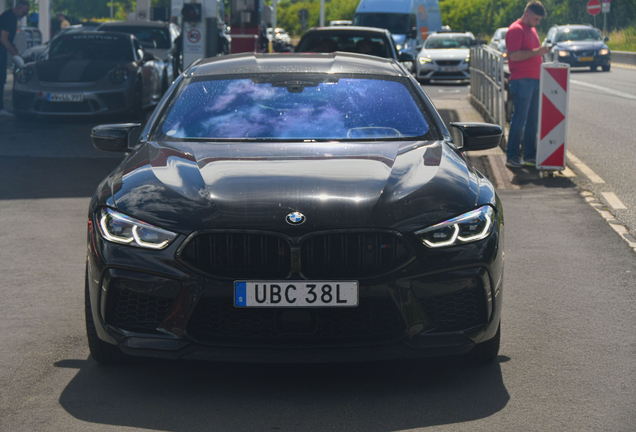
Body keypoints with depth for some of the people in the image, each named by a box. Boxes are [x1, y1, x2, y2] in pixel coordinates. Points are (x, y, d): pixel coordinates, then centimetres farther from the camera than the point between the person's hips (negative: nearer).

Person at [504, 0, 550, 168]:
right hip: (522, 80, -9)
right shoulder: (516, 29, -10)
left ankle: (530, 155, 15)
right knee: (519, 120, -8)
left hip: (534, 80, 9)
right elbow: (514, 55, -20)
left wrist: (542, 51, 15)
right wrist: (536, 51, -21)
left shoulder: (532, 29, 21)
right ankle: (512, 156, -2)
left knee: (533, 121, 10)